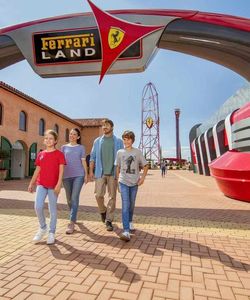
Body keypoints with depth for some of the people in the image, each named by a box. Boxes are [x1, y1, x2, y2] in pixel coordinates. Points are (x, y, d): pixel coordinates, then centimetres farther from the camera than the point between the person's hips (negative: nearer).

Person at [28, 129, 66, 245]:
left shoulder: (59, 154, -3)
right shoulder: (40, 154, 10)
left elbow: (61, 170, -8)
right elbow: (37, 170, 13)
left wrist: (58, 184, -17)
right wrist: (31, 184, 10)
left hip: (53, 185, -3)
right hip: (41, 184, 3)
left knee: (52, 209, 4)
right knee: (38, 206, -6)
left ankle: (51, 233, 18)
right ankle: (42, 227, 20)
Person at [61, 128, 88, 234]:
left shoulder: (81, 147, 7)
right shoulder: (64, 147, 12)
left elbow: (83, 161, 5)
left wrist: (86, 175, 0)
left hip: (78, 175, -3)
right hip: (66, 175, 3)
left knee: (74, 198, -10)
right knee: (69, 199, 12)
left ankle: (71, 223, -8)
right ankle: (74, 217, 34)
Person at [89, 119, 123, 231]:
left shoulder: (118, 141, 7)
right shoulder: (97, 141, 11)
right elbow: (92, 157, 11)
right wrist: (91, 171, 3)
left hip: (113, 173, -1)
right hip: (100, 173, 1)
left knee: (112, 197, 1)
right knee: (99, 195, -3)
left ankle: (109, 220, 13)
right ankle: (103, 211, 27)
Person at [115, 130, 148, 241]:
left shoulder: (137, 152, 0)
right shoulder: (120, 152, 2)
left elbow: (145, 166, 5)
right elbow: (117, 167, 10)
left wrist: (143, 177, -4)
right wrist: (118, 179, 6)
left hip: (134, 182, 1)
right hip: (123, 182, -1)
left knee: (131, 204, 15)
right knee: (125, 205, -11)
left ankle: (130, 222, 41)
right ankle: (126, 231, -13)